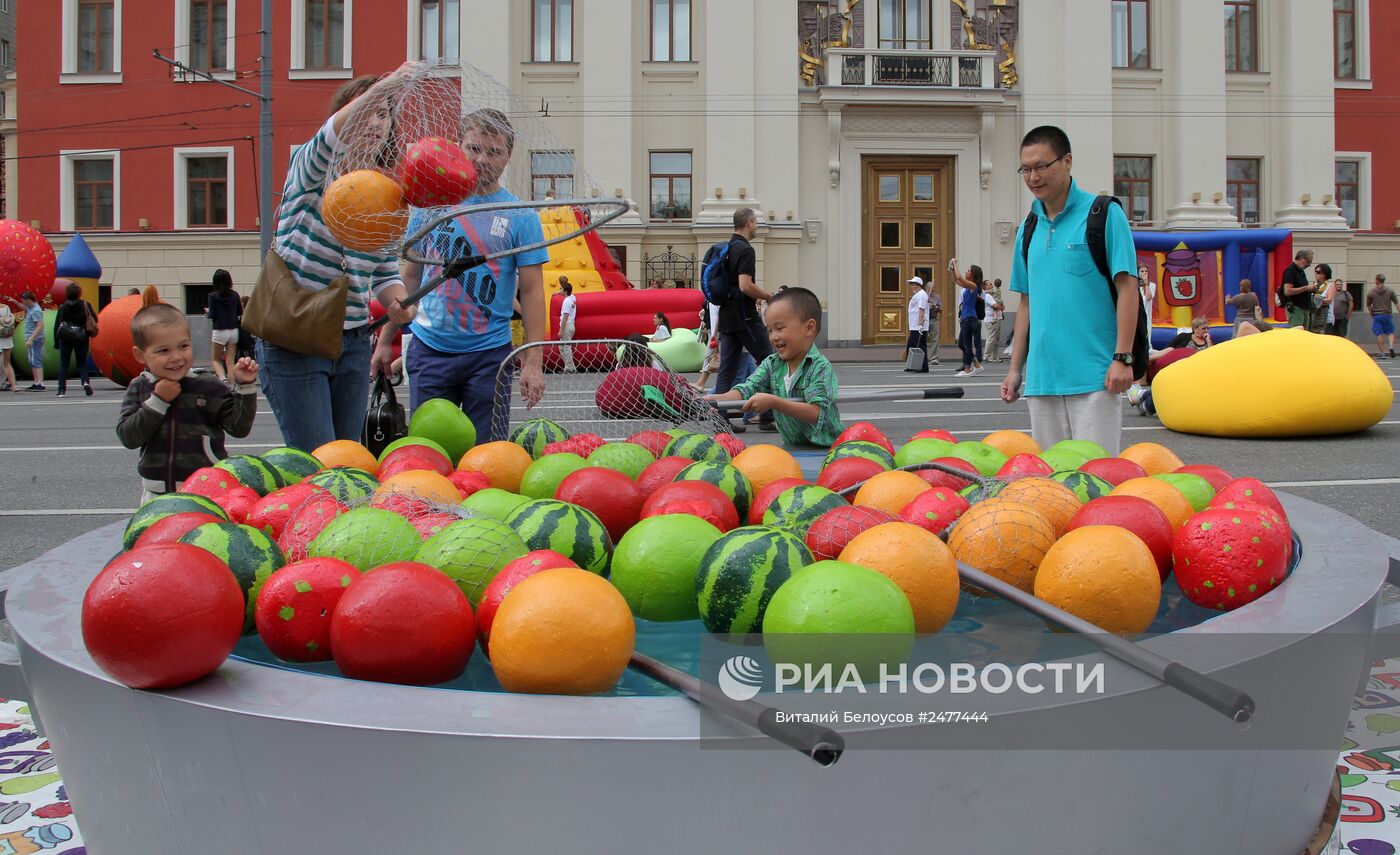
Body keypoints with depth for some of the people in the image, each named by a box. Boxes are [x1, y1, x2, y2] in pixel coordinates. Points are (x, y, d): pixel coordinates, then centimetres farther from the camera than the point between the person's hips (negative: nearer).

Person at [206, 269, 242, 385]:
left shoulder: (213, 296, -8)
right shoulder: (235, 295, 1)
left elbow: (212, 316, -9)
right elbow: (240, 313, 8)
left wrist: (207, 311, 12)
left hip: (219, 331, -3)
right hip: (233, 331, 3)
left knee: (216, 360, 11)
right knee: (230, 362, 6)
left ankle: (222, 379, -14)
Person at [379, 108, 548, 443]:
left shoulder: (520, 216, -2)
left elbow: (531, 291, -4)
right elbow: (409, 277, 11)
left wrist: (533, 361, -12)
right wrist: (386, 340, 9)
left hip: (489, 353, -2)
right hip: (428, 349, 2)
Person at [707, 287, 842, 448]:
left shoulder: (821, 368, -12)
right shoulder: (771, 364, 6)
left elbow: (816, 413, -20)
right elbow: (747, 390, -5)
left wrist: (774, 402, -28)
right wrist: (717, 399, -25)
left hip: (826, 448, -4)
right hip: (792, 446, 5)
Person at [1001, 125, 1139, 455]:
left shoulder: (1103, 213, -3)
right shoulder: (1028, 229, 14)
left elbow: (1127, 286, -7)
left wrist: (1122, 357, -13)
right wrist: (1015, 368, 14)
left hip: (1095, 375, -5)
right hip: (1041, 376, 6)